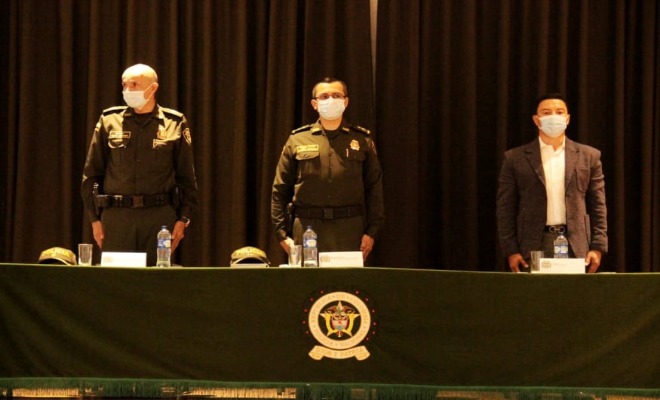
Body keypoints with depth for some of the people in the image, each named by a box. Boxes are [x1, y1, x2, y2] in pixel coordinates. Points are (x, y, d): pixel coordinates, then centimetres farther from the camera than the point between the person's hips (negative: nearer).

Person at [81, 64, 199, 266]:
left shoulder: (174, 124, 6)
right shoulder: (109, 121, 7)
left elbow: (187, 177, 9)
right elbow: (91, 173, 10)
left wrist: (183, 219, 2)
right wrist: (95, 219, 5)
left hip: (160, 215, 0)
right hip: (116, 217, 1)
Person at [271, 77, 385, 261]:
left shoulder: (362, 141, 11)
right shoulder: (297, 141, 10)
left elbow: (374, 189, 8)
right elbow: (280, 190, 9)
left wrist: (372, 231, -1)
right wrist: (282, 233, 2)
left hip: (350, 230, 0)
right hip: (307, 227, 0)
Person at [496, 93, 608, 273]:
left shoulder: (588, 156, 10)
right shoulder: (515, 158, 6)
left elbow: (597, 206, 10)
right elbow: (506, 209, 5)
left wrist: (597, 248, 1)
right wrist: (511, 251, -3)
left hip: (575, 247, 1)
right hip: (533, 247, -1)